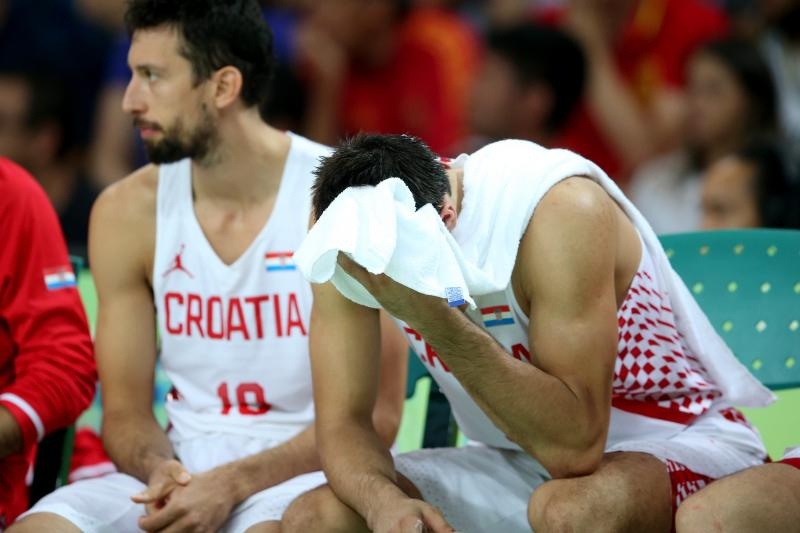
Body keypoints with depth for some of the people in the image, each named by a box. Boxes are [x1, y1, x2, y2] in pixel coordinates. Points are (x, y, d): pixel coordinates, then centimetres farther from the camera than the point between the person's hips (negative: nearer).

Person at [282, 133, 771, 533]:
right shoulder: (345, 232, -11)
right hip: (523, 460, 6)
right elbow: (342, 421, -8)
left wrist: (433, 316, -40)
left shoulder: (561, 207, -28)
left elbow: (575, 445, -33)